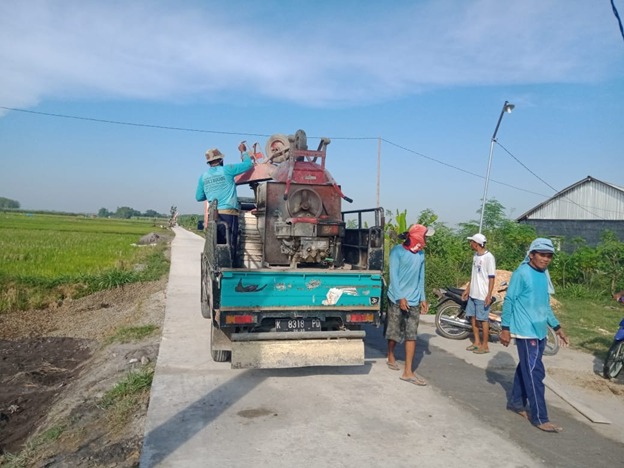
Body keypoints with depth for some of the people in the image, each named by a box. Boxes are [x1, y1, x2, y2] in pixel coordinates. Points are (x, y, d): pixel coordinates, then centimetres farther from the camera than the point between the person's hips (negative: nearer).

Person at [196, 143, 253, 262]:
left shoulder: (203, 176, 11)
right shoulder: (226, 170, -2)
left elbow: (199, 197, 16)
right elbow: (248, 164, 3)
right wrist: (243, 151, 19)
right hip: (228, 212, -5)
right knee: (230, 244, -2)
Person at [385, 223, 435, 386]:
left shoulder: (421, 254, 9)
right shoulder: (397, 251, -8)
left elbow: (421, 278, 14)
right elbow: (393, 275, -12)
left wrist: (423, 298, 11)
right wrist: (400, 297, -17)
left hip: (413, 301, 5)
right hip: (397, 299, -4)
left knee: (412, 335, -1)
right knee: (394, 332, 9)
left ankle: (408, 371, 2)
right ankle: (391, 357, 35)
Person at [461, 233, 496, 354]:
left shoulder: (488, 257, -16)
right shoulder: (475, 256, 10)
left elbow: (492, 277, -16)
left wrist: (489, 295, -19)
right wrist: (467, 289, 19)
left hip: (483, 295, -8)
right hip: (473, 294, 9)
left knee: (483, 319, 0)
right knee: (473, 317, 13)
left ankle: (485, 345, 11)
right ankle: (477, 342, 26)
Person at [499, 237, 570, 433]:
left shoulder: (544, 275, 12)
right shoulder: (522, 273, -12)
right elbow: (509, 300, -12)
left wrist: (557, 327, 19)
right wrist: (505, 328, -13)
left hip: (540, 332, 8)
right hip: (526, 332, -8)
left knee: (526, 369, 15)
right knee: (535, 373, -6)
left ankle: (516, 402, 29)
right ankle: (539, 417, 0)